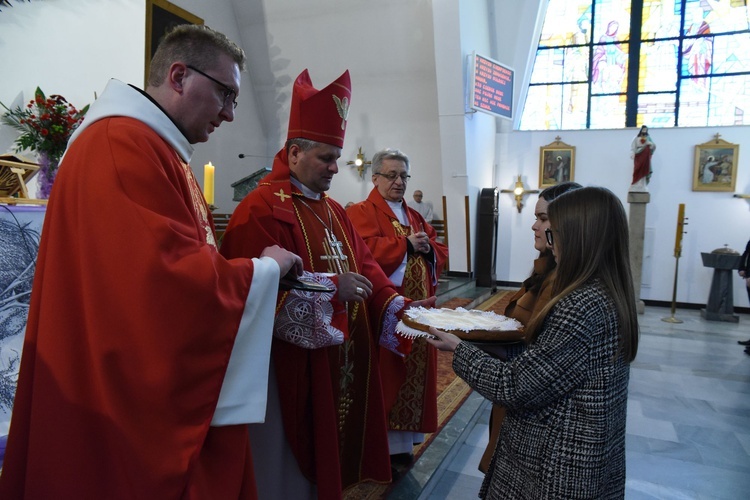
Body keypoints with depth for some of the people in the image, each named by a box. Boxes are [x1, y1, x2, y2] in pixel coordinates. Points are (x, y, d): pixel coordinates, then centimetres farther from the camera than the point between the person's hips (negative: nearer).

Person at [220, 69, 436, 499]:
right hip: (289, 366, -8)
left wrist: (400, 306, -4)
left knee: (332, 450, 20)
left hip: (341, 361, 8)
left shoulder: (334, 211, 13)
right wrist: (331, 288, -23)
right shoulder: (261, 209, -16)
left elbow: (363, 267, 9)